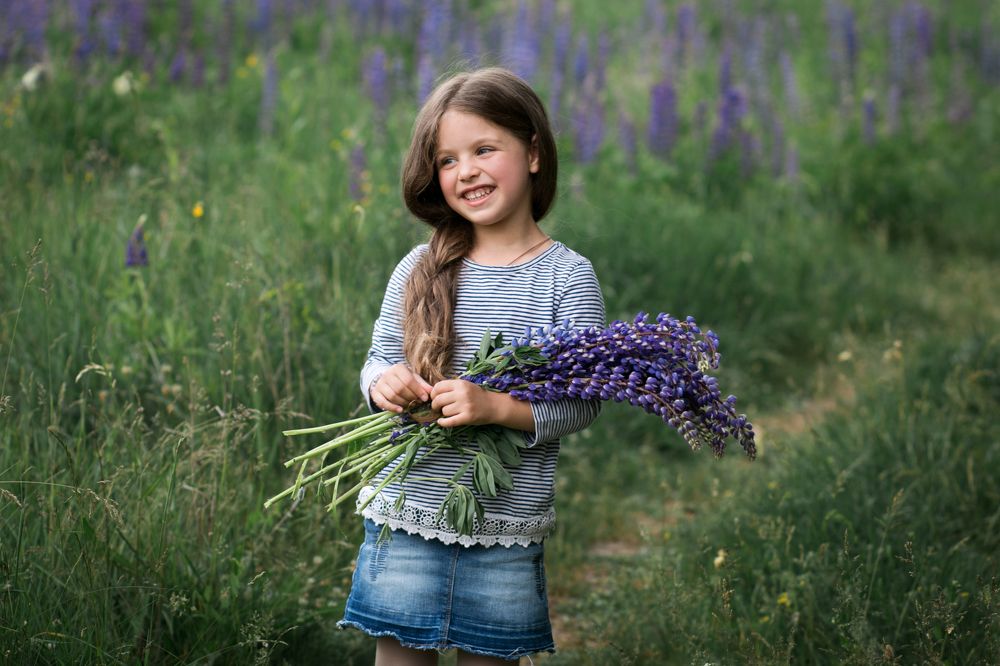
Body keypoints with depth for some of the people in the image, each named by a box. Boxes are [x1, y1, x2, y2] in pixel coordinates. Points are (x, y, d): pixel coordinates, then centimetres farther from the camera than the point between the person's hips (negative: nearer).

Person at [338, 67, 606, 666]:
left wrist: (496, 407, -24)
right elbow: (380, 358, 11)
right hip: (407, 511, 2)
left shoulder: (567, 276, -6)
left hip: (508, 528, -2)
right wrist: (384, 381, -12)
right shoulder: (419, 270, 3)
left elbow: (583, 402, -9)